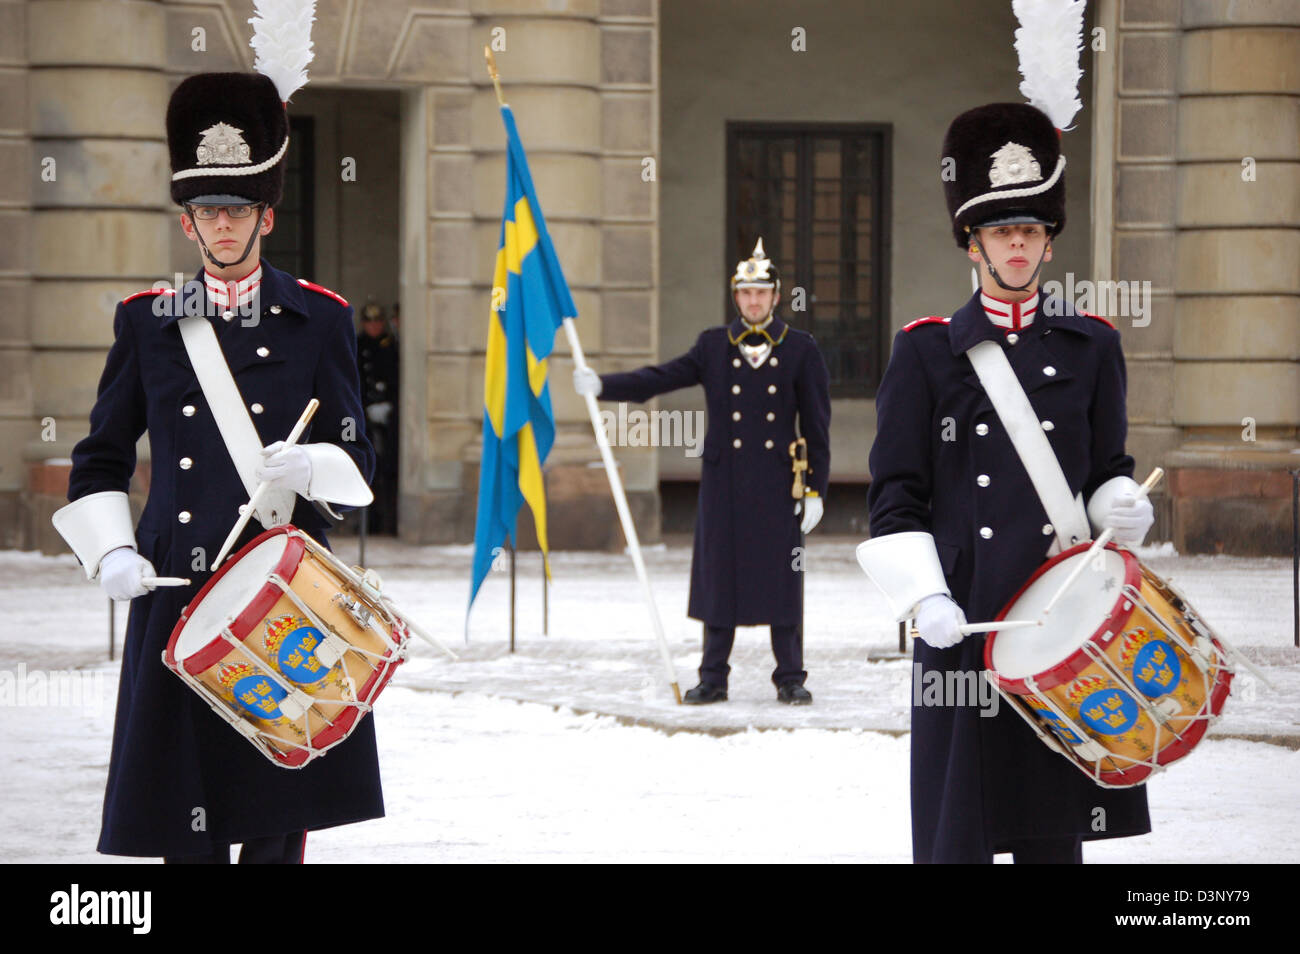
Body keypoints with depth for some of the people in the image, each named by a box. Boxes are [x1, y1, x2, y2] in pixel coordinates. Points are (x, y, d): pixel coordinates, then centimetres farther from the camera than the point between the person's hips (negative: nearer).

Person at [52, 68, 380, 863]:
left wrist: (309, 468, -16)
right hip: (178, 586, 1)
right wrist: (112, 554, -2)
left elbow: (358, 461, 7)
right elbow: (101, 460, 14)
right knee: (184, 828, 0)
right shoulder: (146, 320, 9)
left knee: (279, 822, 1)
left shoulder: (319, 319, 6)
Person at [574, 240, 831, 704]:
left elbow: (816, 426, 2)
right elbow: (659, 379, 0)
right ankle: (713, 678, 10)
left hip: (778, 485, -1)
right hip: (724, 482, 1)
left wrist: (816, 488, -3)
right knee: (718, 575, 3)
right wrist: (603, 385, -14)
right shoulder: (713, 346, 7)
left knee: (781, 578, 0)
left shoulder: (801, 349, 3)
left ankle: (790, 678, 9)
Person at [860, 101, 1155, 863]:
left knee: (1054, 828, 5)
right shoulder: (926, 350, 3)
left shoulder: (1091, 347, 10)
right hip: (964, 618, -2)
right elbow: (896, 499, 2)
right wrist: (924, 597, -12)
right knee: (960, 828, -2)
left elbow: (1109, 473, 14)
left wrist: (1124, 508, -9)